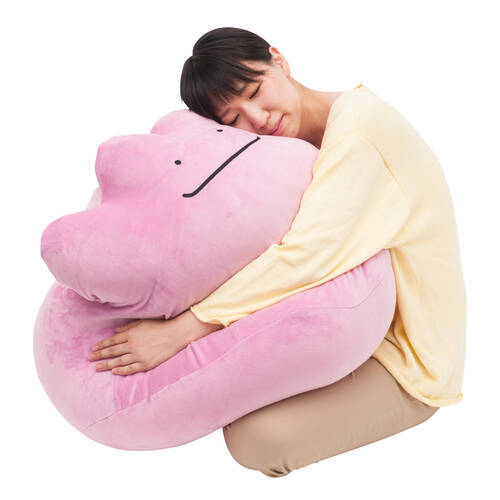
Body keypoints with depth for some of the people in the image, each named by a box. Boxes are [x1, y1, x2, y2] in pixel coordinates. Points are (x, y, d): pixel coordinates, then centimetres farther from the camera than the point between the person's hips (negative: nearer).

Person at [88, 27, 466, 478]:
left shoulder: (359, 123, -23)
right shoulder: (304, 147, 5)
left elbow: (308, 255, -34)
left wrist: (179, 330, -33)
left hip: (406, 365, -8)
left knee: (258, 438, -22)